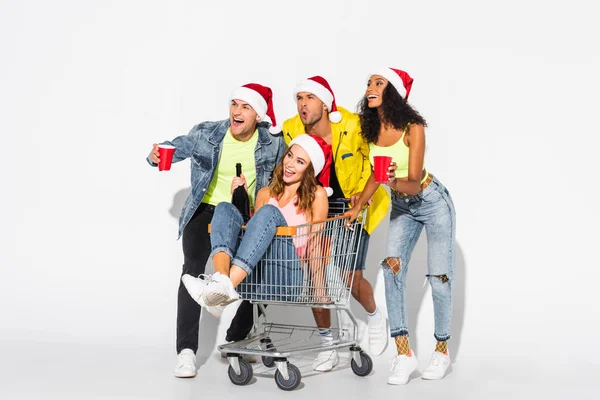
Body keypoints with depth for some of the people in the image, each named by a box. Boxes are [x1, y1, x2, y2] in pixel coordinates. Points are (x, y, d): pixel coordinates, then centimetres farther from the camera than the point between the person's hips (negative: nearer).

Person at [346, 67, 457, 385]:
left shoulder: (413, 127, -26)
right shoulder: (371, 128, -10)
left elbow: (414, 183, -30)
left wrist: (396, 182, -49)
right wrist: (357, 207, 0)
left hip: (432, 202, -5)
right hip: (402, 206, 5)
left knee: (439, 277, -2)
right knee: (392, 269, -12)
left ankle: (442, 350, 17)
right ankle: (404, 353, -8)